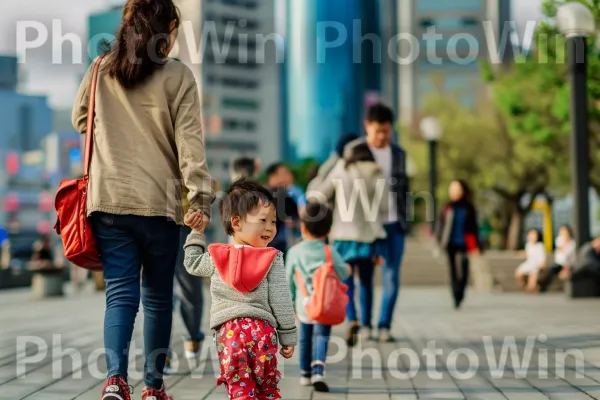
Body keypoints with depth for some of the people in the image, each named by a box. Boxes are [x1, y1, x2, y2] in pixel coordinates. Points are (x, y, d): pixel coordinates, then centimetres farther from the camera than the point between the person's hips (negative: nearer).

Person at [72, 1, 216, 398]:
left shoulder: (101, 71, 7)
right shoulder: (178, 77, -5)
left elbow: (81, 120, 22)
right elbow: (190, 143, -10)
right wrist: (201, 199, -11)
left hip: (108, 199, 3)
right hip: (159, 202, -2)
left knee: (121, 293, 3)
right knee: (158, 296, 11)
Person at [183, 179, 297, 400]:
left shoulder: (217, 257, 5)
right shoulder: (272, 260, -3)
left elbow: (192, 264, 24)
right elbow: (281, 301, -3)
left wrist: (197, 233, 32)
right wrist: (288, 336, 5)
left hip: (228, 332, 1)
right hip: (262, 330, -1)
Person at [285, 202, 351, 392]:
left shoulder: (294, 252, -3)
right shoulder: (330, 252, -6)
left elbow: (289, 280, 2)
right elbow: (342, 273, -2)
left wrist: (290, 301, 15)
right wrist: (347, 269, 22)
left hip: (304, 305, 1)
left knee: (305, 339, 16)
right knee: (321, 337, -3)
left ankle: (305, 374, 28)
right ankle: (318, 371, -23)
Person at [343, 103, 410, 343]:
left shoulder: (398, 154, 13)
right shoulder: (354, 151, -1)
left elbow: (404, 188, 17)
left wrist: (406, 222, 12)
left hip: (394, 224, 3)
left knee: (392, 277, -1)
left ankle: (385, 326, 5)